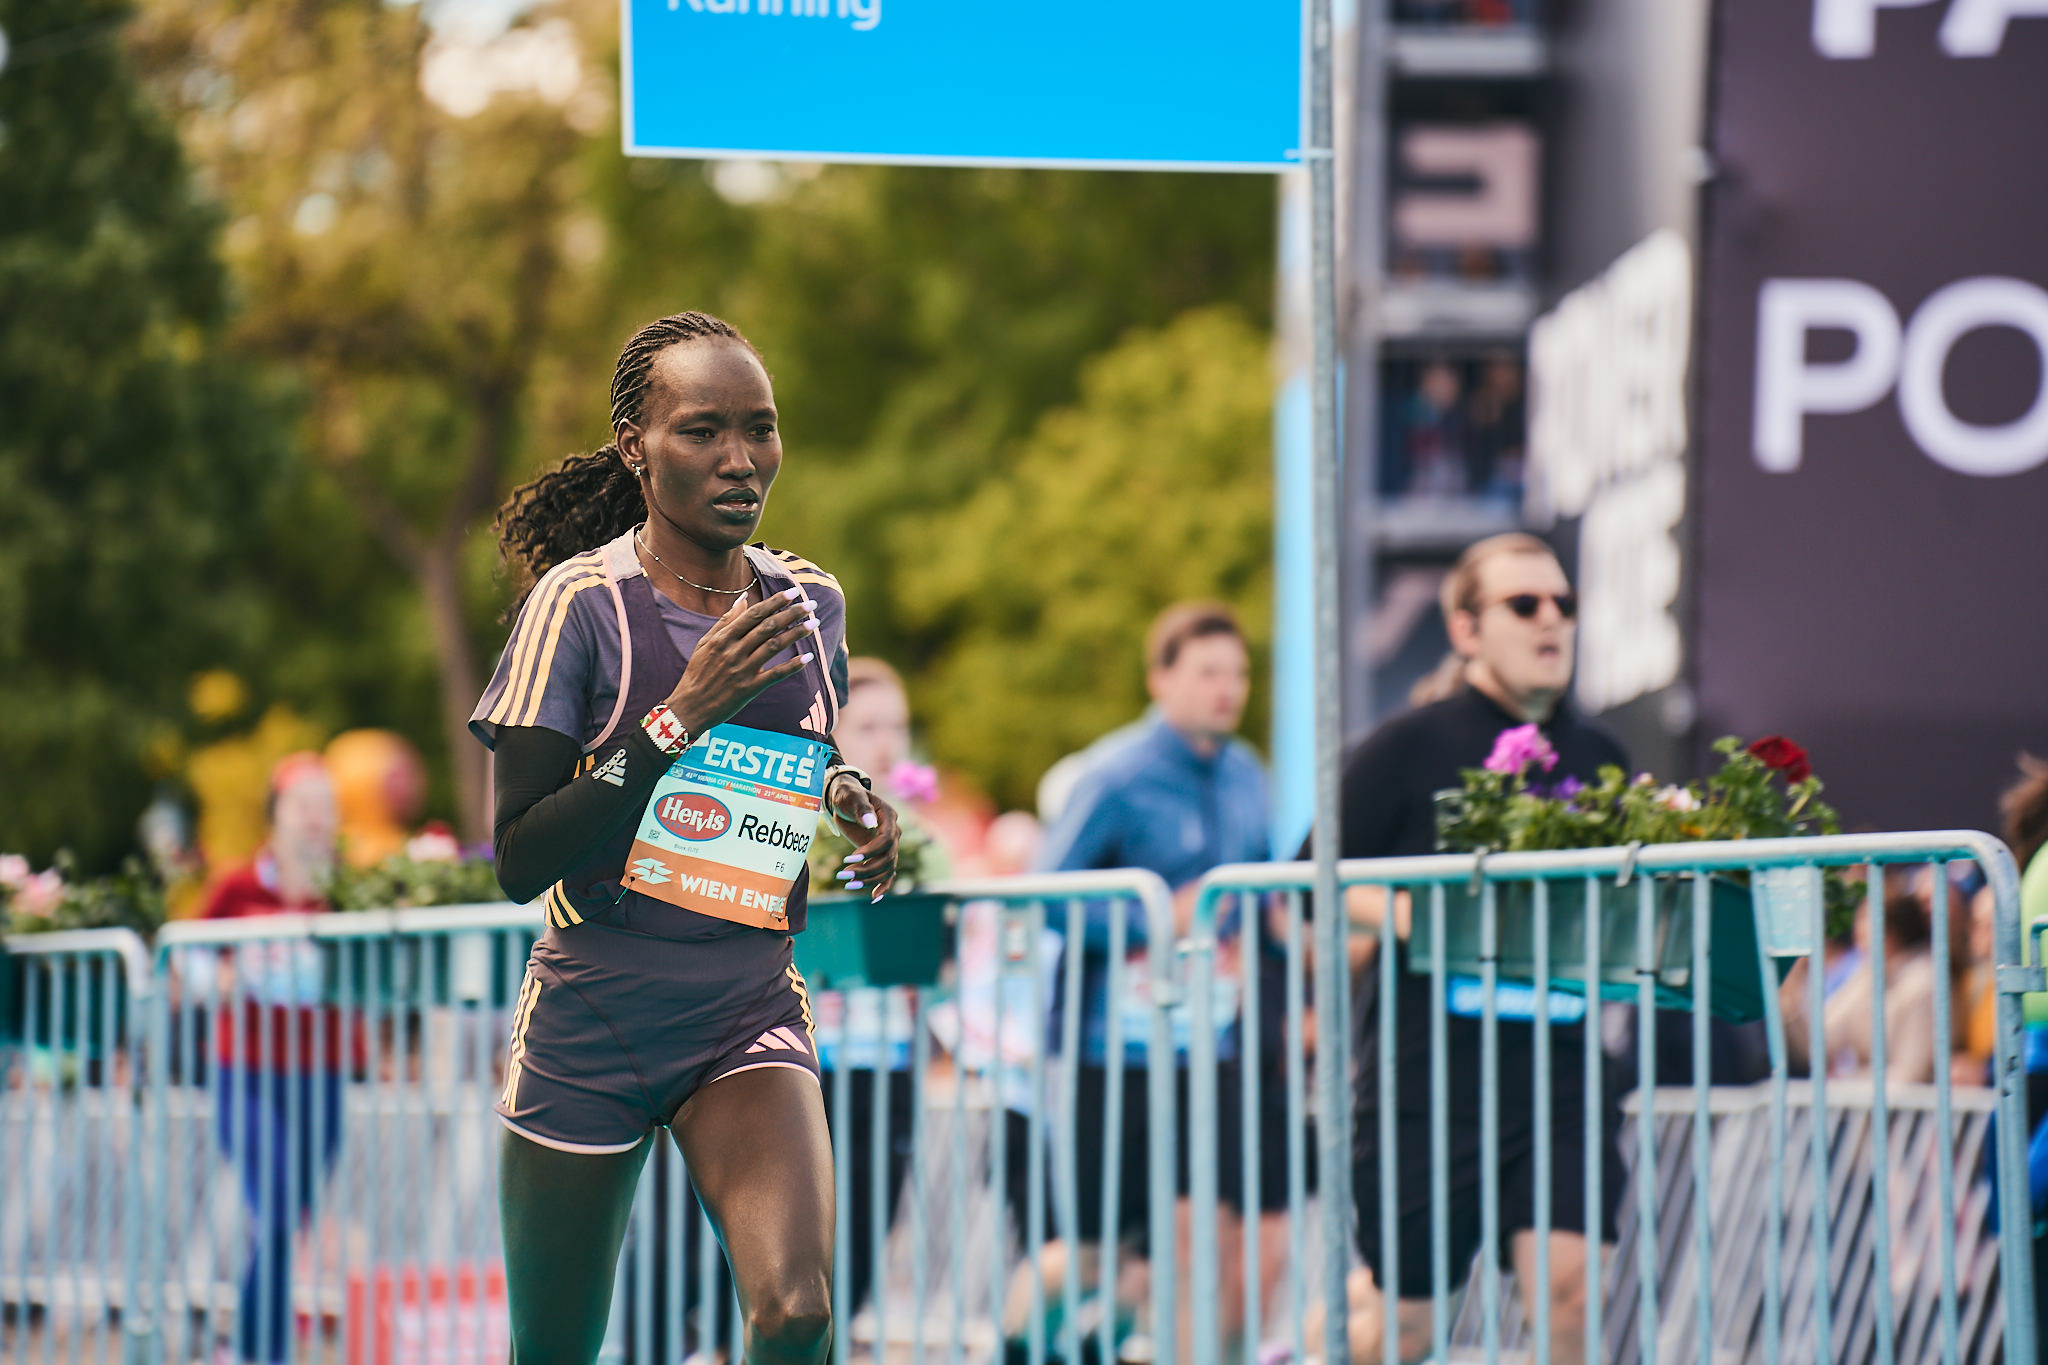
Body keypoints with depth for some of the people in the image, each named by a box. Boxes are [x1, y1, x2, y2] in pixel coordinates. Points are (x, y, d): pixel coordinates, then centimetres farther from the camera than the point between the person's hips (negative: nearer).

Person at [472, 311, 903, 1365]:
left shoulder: (809, 605, 5)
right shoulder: (582, 603, -10)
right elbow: (520, 861, -15)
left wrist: (849, 804, 1)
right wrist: (680, 717, -24)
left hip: (751, 1016, 3)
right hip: (588, 1027, -3)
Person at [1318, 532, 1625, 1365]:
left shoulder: (1598, 760, 12)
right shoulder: (1409, 750, -2)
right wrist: (1405, 915, -19)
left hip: (1557, 1068, 3)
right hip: (1425, 1071, -3)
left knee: (1567, 1284, -14)